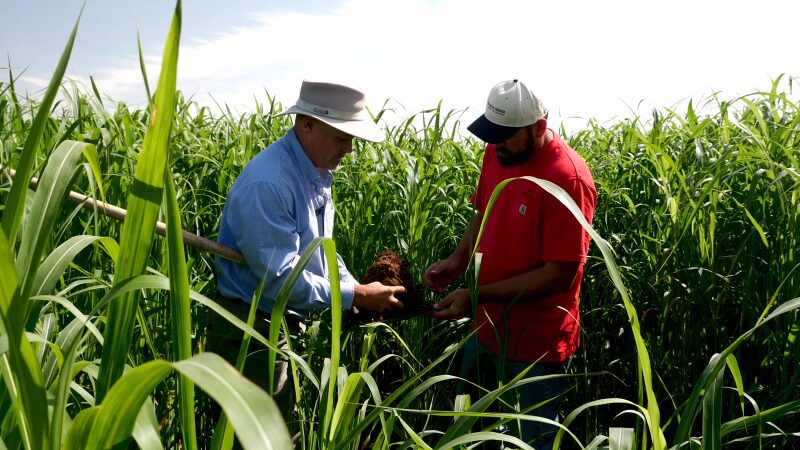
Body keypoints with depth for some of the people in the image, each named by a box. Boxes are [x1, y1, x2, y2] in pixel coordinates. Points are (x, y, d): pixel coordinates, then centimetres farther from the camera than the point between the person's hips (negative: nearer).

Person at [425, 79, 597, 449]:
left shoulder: (567, 179, -24)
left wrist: (477, 296, -24)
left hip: (535, 342, -7)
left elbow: (559, 274, -22)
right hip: (487, 328, 7)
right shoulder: (497, 153, -1)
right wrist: (458, 259, -5)